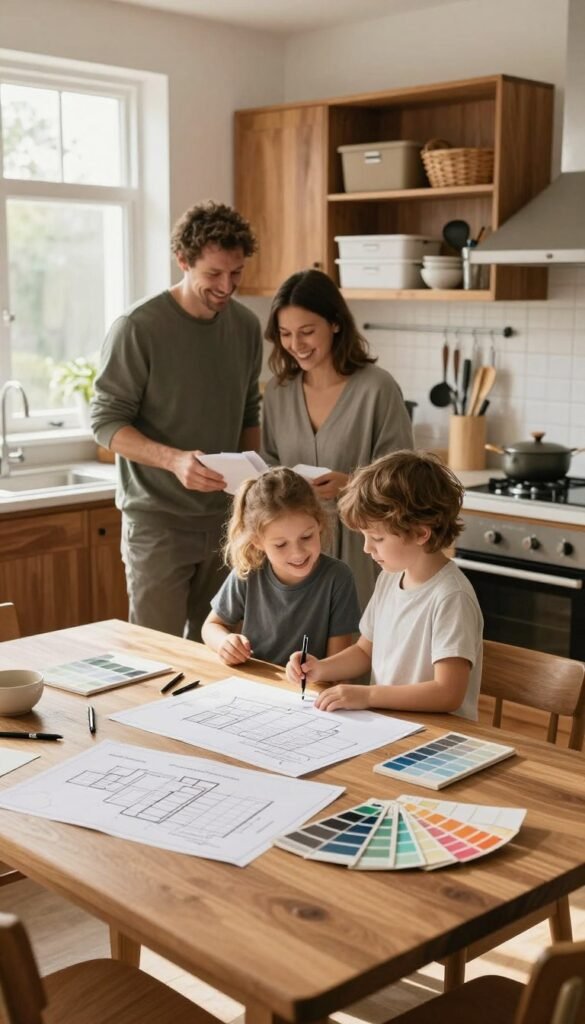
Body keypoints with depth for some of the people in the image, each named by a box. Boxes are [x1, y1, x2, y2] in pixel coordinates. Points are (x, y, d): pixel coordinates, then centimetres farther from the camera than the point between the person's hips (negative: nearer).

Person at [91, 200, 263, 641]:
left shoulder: (246, 325, 6)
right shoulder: (138, 328, -12)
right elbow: (107, 422, -11)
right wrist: (173, 459, -26)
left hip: (225, 518, 5)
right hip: (158, 519, -5)